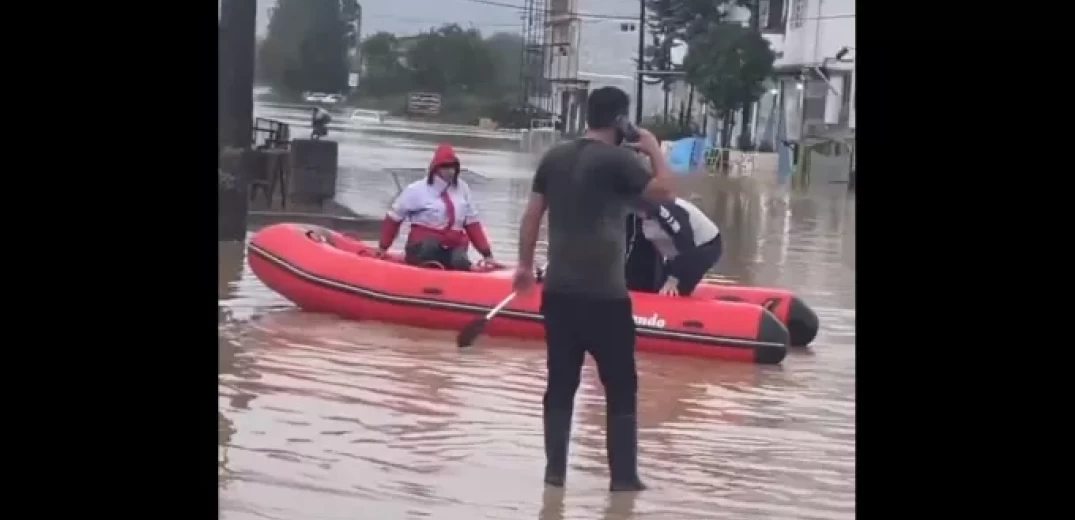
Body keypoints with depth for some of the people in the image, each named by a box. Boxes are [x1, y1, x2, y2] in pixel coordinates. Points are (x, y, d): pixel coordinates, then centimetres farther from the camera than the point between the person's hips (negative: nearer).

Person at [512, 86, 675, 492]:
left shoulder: (555, 157, 7)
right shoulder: (617, 160, -11)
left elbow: (532, 215, 10)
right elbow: (664, 191, -12)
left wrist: (525, 264, 19)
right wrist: (654, 150, 3)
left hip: (558, 290, 6)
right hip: (603, 294, -6)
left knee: (561, 383, 11)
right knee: (621, 387, 4)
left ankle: (554, 469, 12)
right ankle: (623, 475, 5)